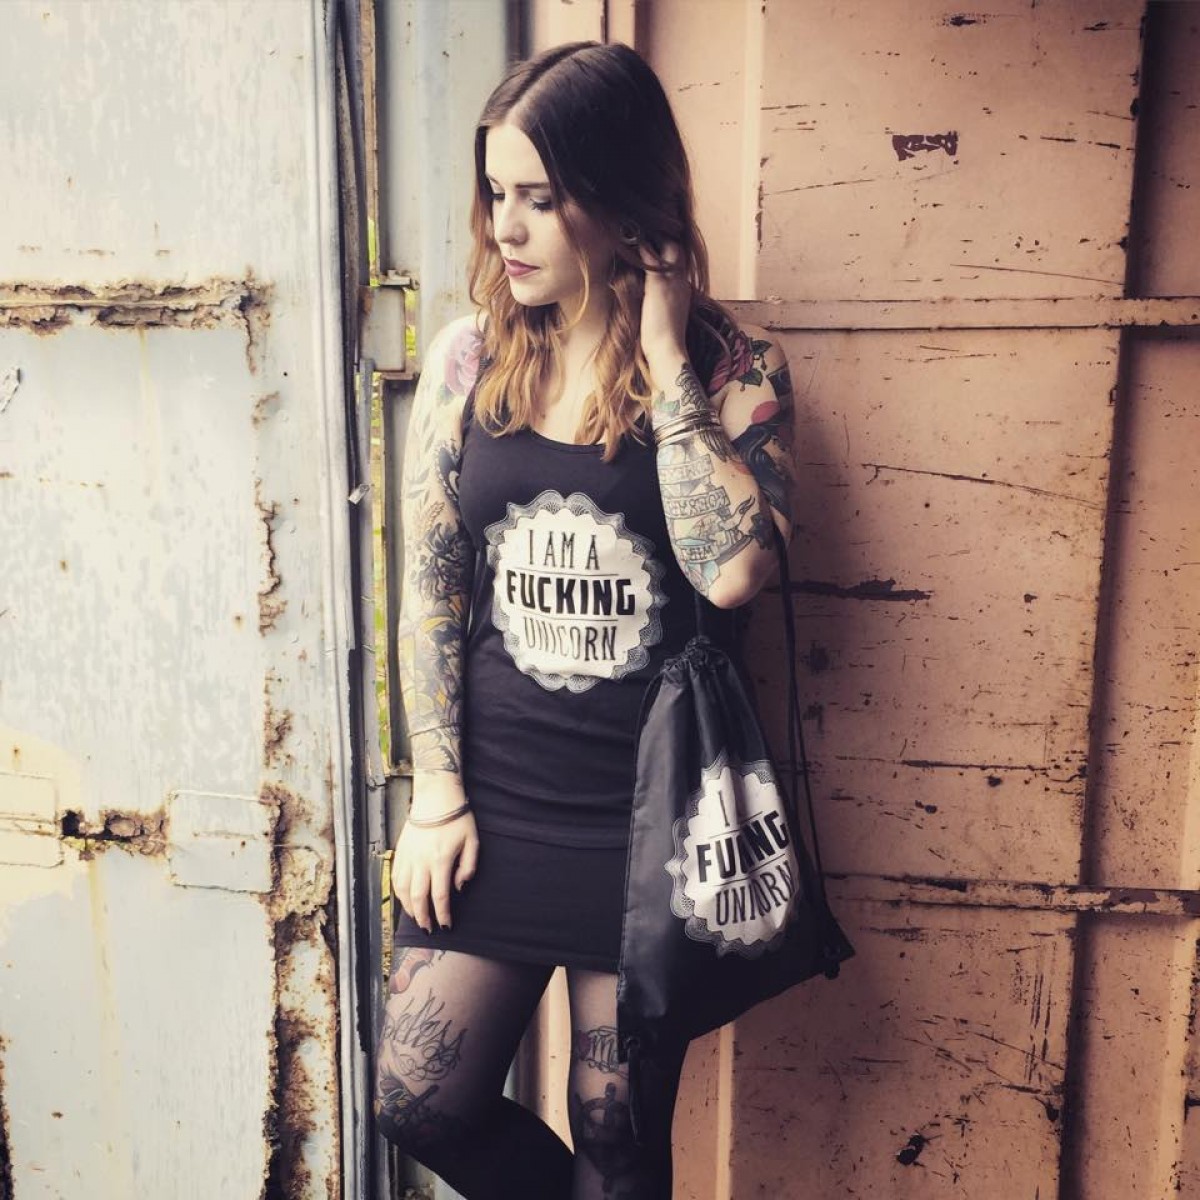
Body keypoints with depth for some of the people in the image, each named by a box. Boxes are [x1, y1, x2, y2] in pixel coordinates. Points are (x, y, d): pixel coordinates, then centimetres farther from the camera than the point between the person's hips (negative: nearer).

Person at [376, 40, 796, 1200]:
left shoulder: (732, 371, -6)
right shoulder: (470, 357, -1)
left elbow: (732, 571, -22)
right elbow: (428, 589, 0)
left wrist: (665, 359, -17)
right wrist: (437, 797, -1)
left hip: (647, 817, -2)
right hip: (493, 803, 3)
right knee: (420, 1102, 10)